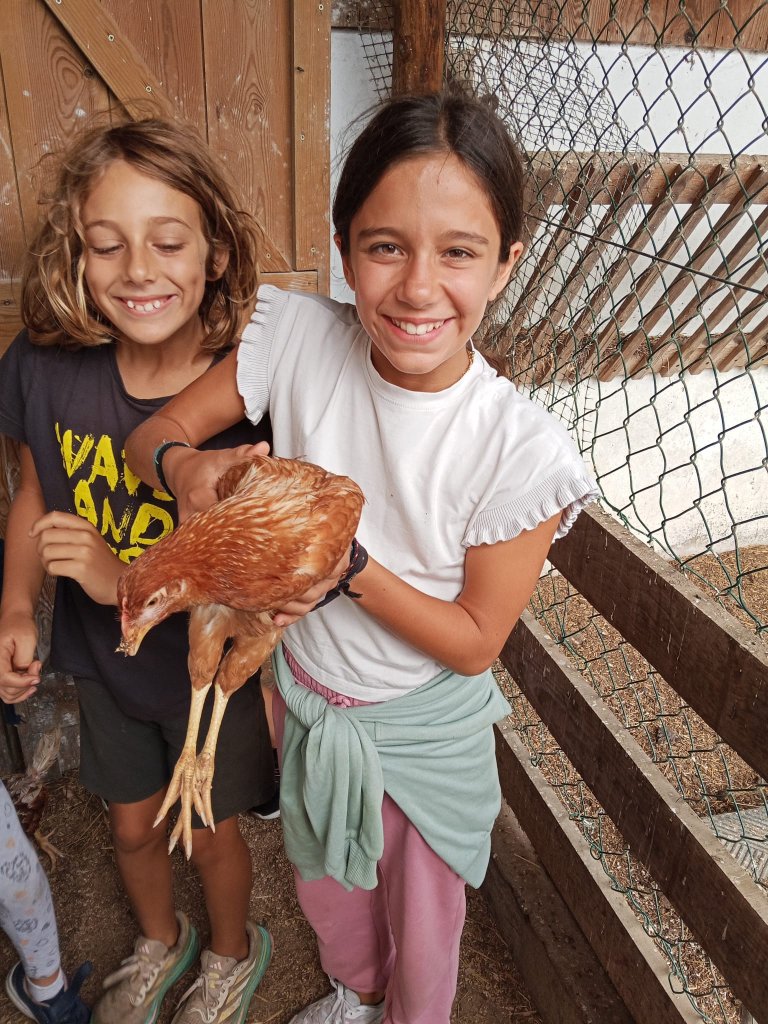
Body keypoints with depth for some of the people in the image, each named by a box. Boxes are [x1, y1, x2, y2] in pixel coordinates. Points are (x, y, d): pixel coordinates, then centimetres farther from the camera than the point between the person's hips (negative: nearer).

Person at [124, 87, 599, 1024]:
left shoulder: (522, 450, -28)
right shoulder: (298, 336, -20)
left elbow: (477, 639, -19)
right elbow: (151, 435, -11)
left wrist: (348, 563, -32)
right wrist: (190, 468, -34)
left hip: (427, 728, -3)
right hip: (305, 698, 4)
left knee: (422, 929, 25)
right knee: (324, 886, 32)